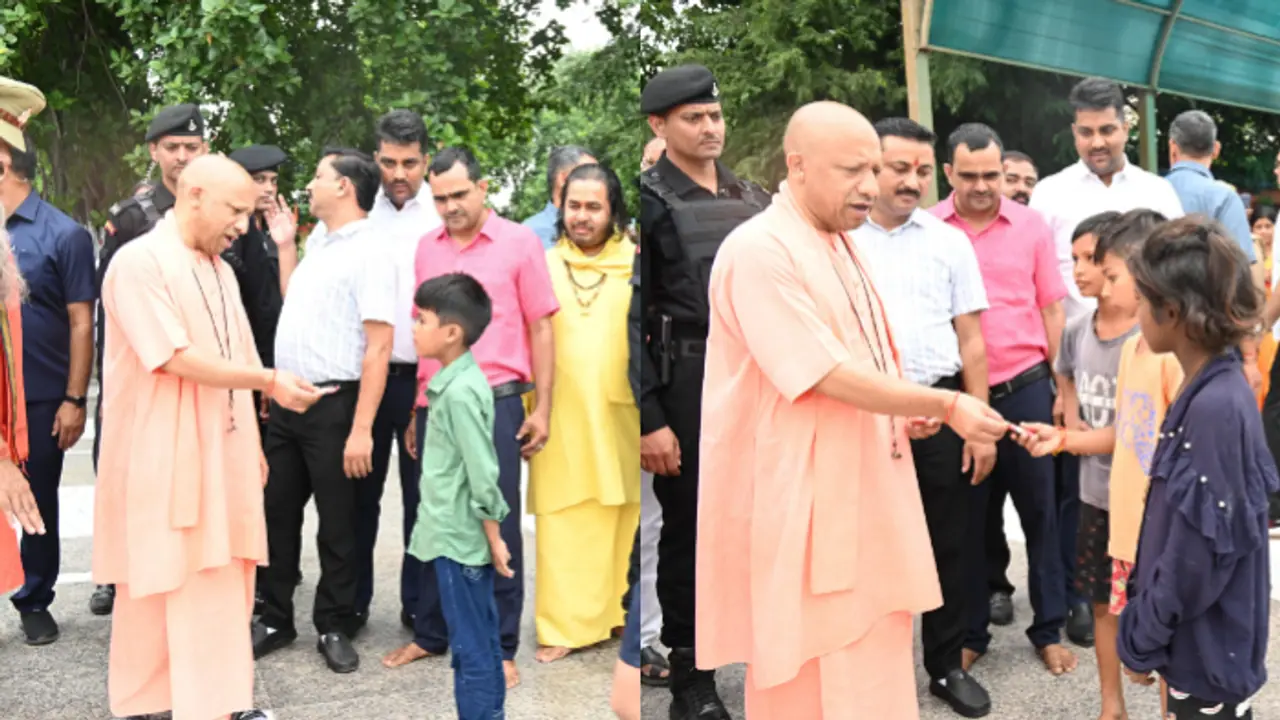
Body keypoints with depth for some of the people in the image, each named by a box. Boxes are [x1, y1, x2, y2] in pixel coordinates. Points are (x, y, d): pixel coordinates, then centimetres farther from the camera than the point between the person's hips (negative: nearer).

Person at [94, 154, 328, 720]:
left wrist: (253, 444, 14)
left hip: (223, 455, 7)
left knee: (223, 582, 8)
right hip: (160, 457, -7)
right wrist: (270, 381, -19)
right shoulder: (139, 262, -13)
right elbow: (177, 359, -21)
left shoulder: (220, 270, 13)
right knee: (156, 586, 4)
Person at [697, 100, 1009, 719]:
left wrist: (911, 412, 5)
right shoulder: (759, 251, -17)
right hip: (801, 505, -9)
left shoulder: (841, 247, 12)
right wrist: (944, 405, -18)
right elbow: (827, 376, -22)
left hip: (865, 497, 9)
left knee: (872, 668, 15)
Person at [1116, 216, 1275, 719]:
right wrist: (1146, 623, 14)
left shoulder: (1214, 407, -25)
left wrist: (1141, 638, -12)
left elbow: (1200, 551, -23)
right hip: (1198, 640, 8)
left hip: (1208, 647, -8)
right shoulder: (1209, 392, 3)